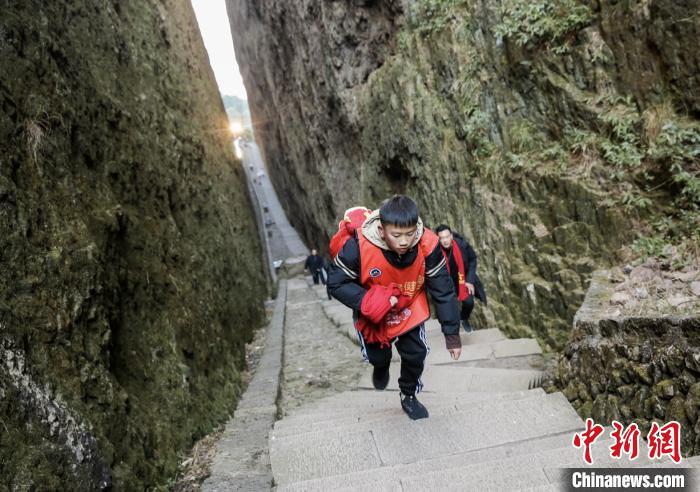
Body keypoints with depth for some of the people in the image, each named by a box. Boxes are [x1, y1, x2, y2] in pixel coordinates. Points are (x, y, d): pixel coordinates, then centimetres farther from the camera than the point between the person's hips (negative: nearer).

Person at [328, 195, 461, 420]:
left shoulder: (428, 245, -32)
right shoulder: (359, 245, -37)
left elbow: (443, 291, -21)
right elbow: (336, 283, -23)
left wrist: (451, 333, -17)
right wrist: (367, 301, -38)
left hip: (410, 312, 1)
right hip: (373, 315, -1)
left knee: (416, 355, 8)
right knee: (378, 357, 16)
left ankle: (409, 396, 39)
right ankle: (381, 364, 55)